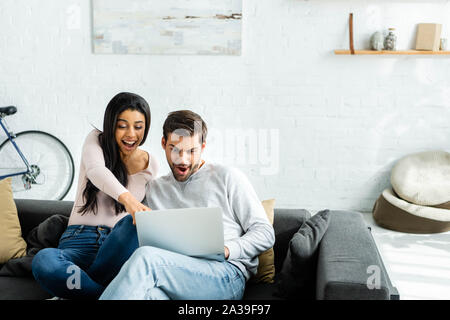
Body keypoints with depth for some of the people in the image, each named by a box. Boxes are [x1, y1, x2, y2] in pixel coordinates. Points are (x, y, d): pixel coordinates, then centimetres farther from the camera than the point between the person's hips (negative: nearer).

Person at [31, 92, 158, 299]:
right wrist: (126, 197, -40)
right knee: (43, 261, -35)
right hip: (79, 241, -1)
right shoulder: (96, 140, 5)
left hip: (117, 247, 1)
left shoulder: (150, 166, 12)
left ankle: (88, 281, -22)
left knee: (136, 222, -36)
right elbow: (95, 169, -21)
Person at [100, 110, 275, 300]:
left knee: (145, 257, -31)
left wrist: (226, 250, -10)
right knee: (146, 291, -39)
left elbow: (266, 234, 8)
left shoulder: (227, 177, 12)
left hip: (227, 273, -2)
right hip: (175, 275, 3)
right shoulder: (154, 188, 25)